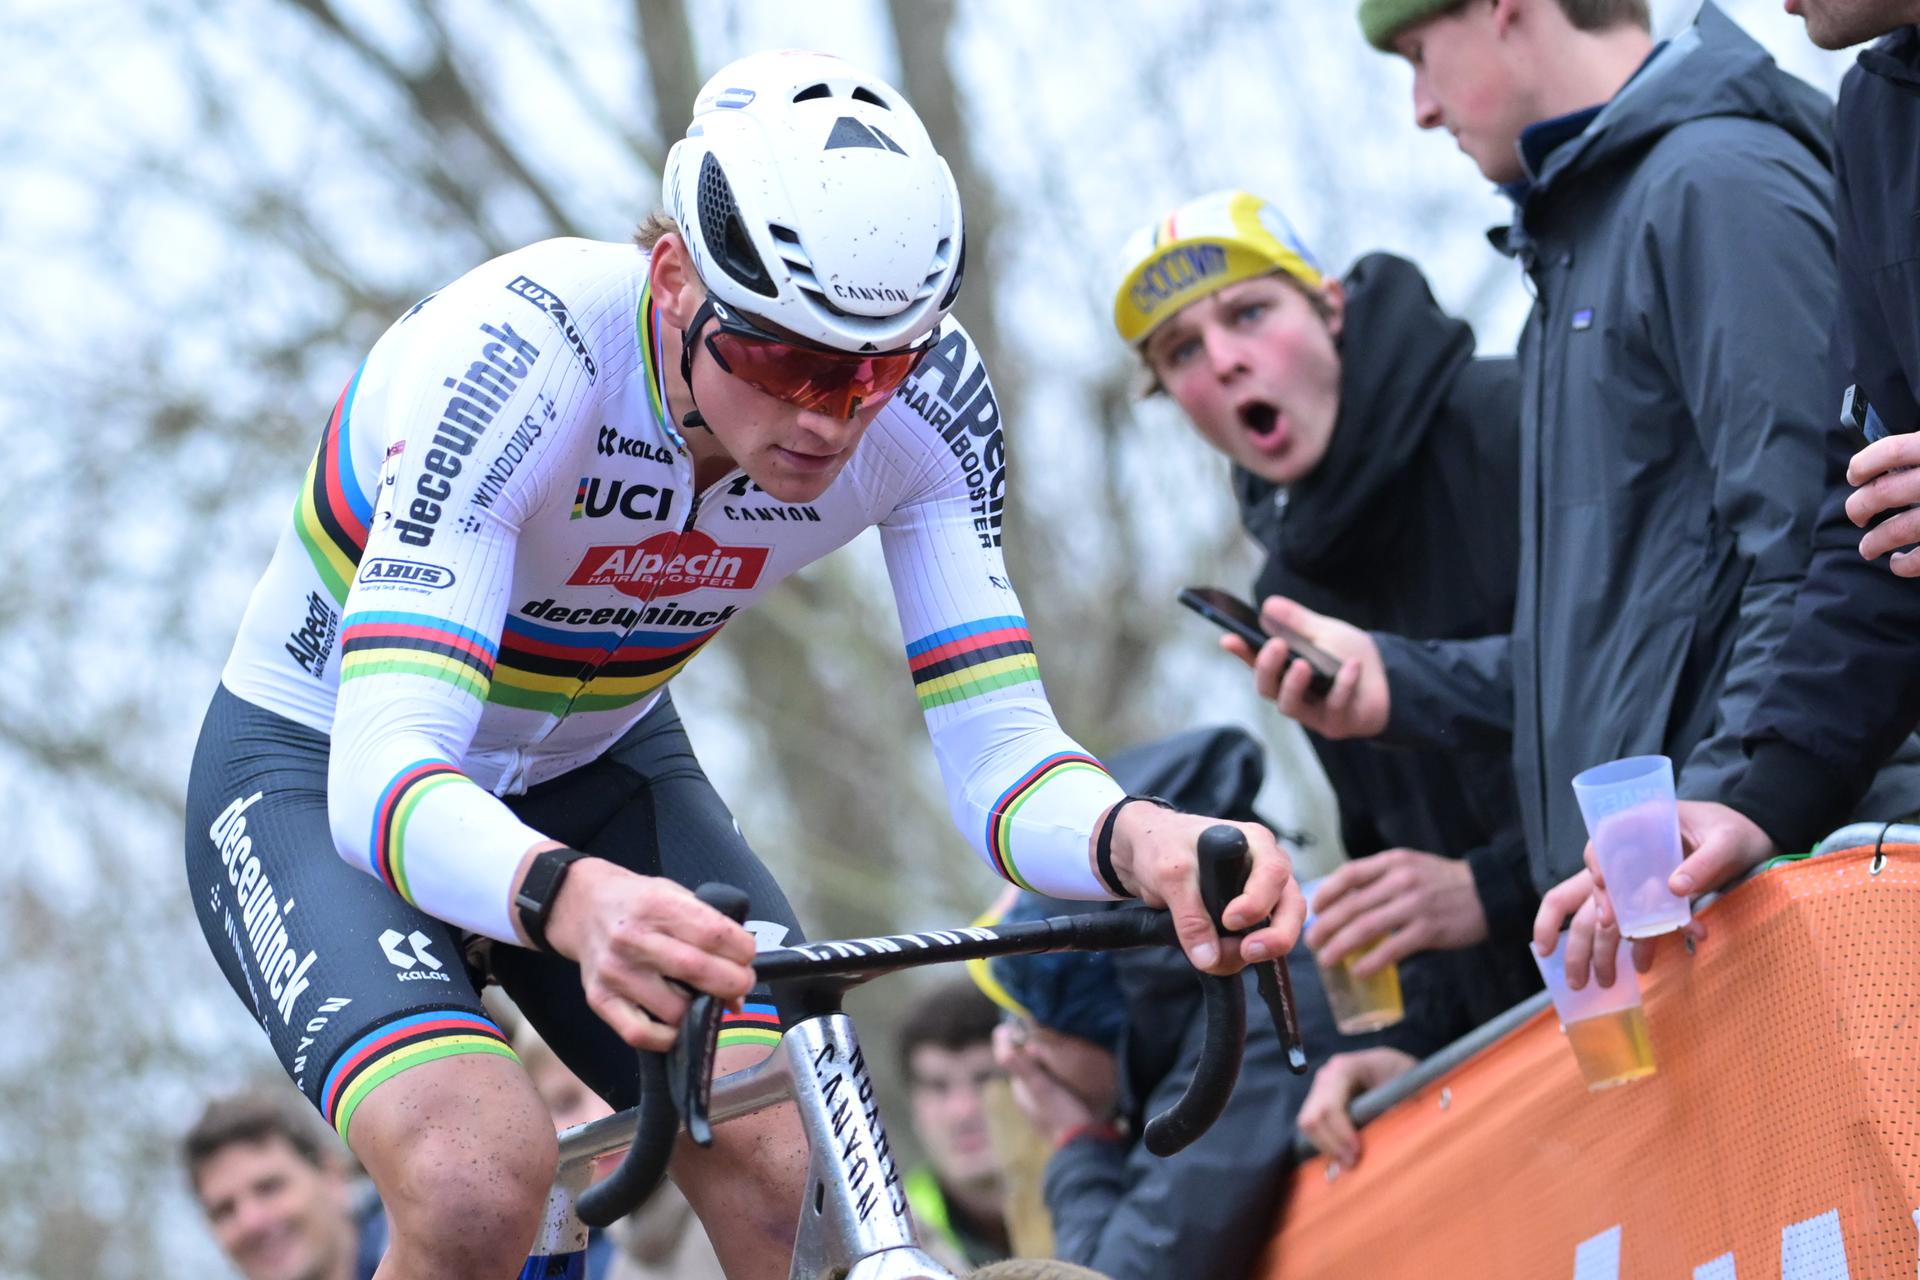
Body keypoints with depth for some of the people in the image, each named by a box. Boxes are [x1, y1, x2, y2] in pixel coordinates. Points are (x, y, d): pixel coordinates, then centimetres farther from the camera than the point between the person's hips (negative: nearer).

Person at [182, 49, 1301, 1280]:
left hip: (593, 773, 4)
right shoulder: (519, 355, -35)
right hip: (323, 771, -4)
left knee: (809, 1181, -20)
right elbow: (384, 775, -44)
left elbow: (996, 740, -22)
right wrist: (569, 900, -66)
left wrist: (1134, 837, -46)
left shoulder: (928, 395, -21)